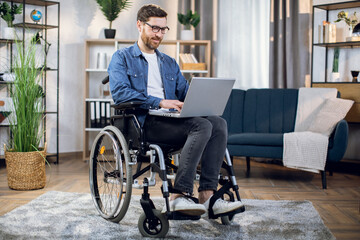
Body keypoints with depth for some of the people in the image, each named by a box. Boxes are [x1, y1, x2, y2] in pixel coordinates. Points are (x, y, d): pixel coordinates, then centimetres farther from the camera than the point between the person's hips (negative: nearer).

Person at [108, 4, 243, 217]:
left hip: (171, 120, 6)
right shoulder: (122, 58, 9)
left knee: (218, 123, -21)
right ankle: (180, 195, -33)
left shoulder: (170, 63, 29)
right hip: (144, 122, -6)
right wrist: (160, 102, -19)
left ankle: (207, 195, -27)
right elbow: (119, 92, -9)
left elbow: (186, 93, 22)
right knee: (202, 126, -29)